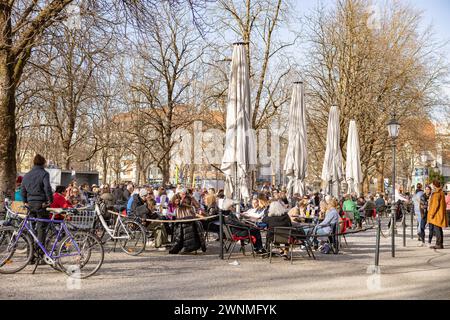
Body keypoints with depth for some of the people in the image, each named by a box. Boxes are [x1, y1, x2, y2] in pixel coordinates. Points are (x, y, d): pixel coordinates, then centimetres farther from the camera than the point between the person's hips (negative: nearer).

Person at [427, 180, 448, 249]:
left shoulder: (436, 193, -15)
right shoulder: (441, 192, 17)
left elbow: (435, 204, -21)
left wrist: (431, 213, -18)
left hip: (437, 214, -10)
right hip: (439, 214, 10)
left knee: (437, 229, -8)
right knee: (438, 229, 13)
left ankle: (439, 244, -7)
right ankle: (440, 244, 16)